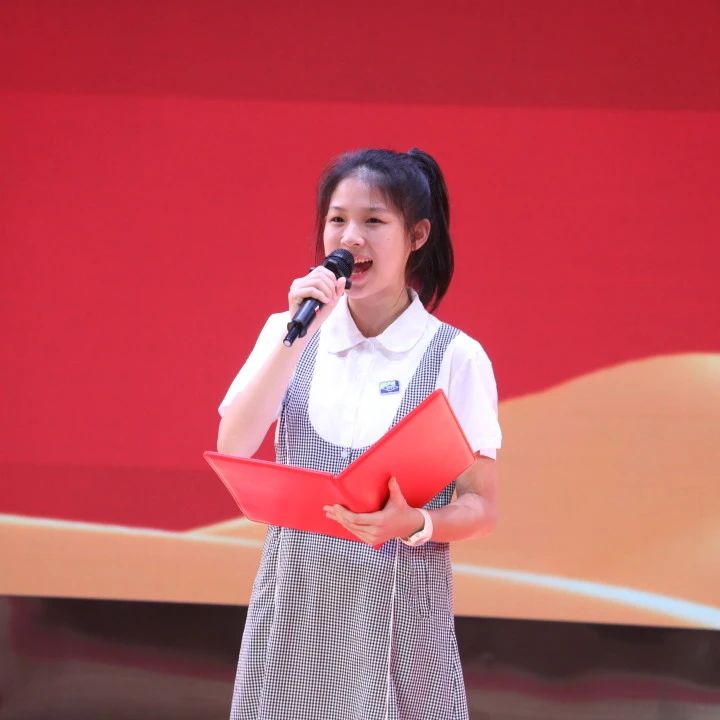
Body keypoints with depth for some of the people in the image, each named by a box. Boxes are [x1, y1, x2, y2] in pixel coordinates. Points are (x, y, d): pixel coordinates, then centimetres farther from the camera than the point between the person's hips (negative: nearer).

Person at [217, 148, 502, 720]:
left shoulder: (456, 357, -4)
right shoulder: (287, 332, 5)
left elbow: (481, 507, -2)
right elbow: (233, 449, -8)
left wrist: (415, 525, -22)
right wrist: (299, 334, -13)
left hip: (400, 606, -2)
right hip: (294, 598, 2)